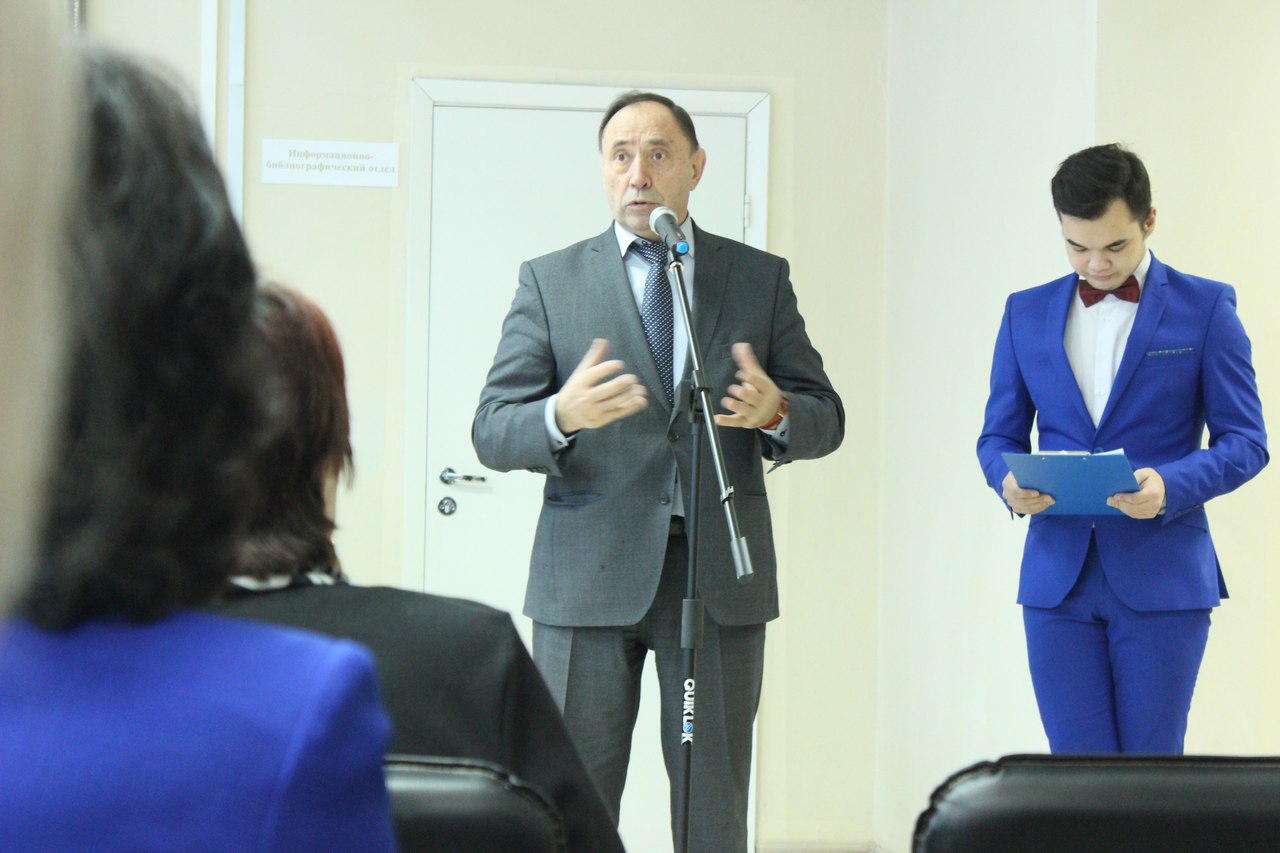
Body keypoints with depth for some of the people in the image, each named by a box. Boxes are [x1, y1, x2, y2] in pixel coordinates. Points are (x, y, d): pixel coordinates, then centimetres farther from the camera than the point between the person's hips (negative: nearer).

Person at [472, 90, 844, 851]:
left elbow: (825, 419, 7)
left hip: (719, 576, 1)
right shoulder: (549, 282, 6)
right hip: (590, 578, -1)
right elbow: (493, 432, -1)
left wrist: (775, 413, -17)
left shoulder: (761, 278, 9)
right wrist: (562, 416, -24)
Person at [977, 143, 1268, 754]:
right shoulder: (1027, 313, 12)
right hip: (1058, 578, 3)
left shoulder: (1205, 308, 2)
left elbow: (1245, 440, 0)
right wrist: (1008, 481, -9)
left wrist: (1170, 486, -19)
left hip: (1162, 580, -2)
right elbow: (1000, 434, 15)